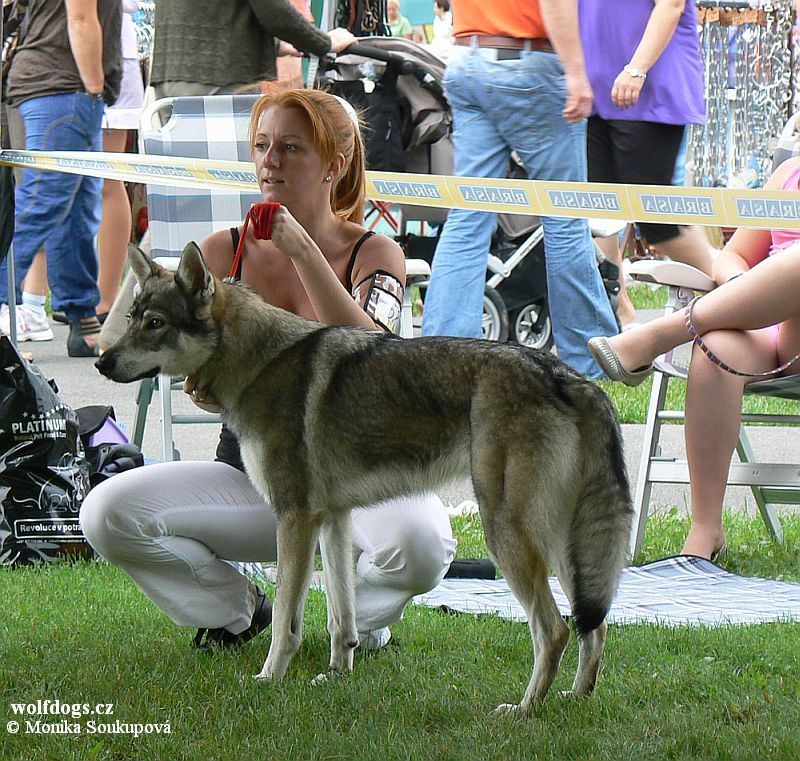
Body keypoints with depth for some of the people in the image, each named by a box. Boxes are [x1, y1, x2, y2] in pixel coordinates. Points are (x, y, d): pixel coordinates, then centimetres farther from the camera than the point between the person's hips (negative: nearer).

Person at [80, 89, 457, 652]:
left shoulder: (375, 254, -4)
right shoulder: (224, 252, 2)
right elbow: (208, 389, -3)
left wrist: (302, 250, -28)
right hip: (250, 475, 3)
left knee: (420, 545, -37)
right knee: (107, 513, -21)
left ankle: (361, 616, 2)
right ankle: (236, 610, 6)